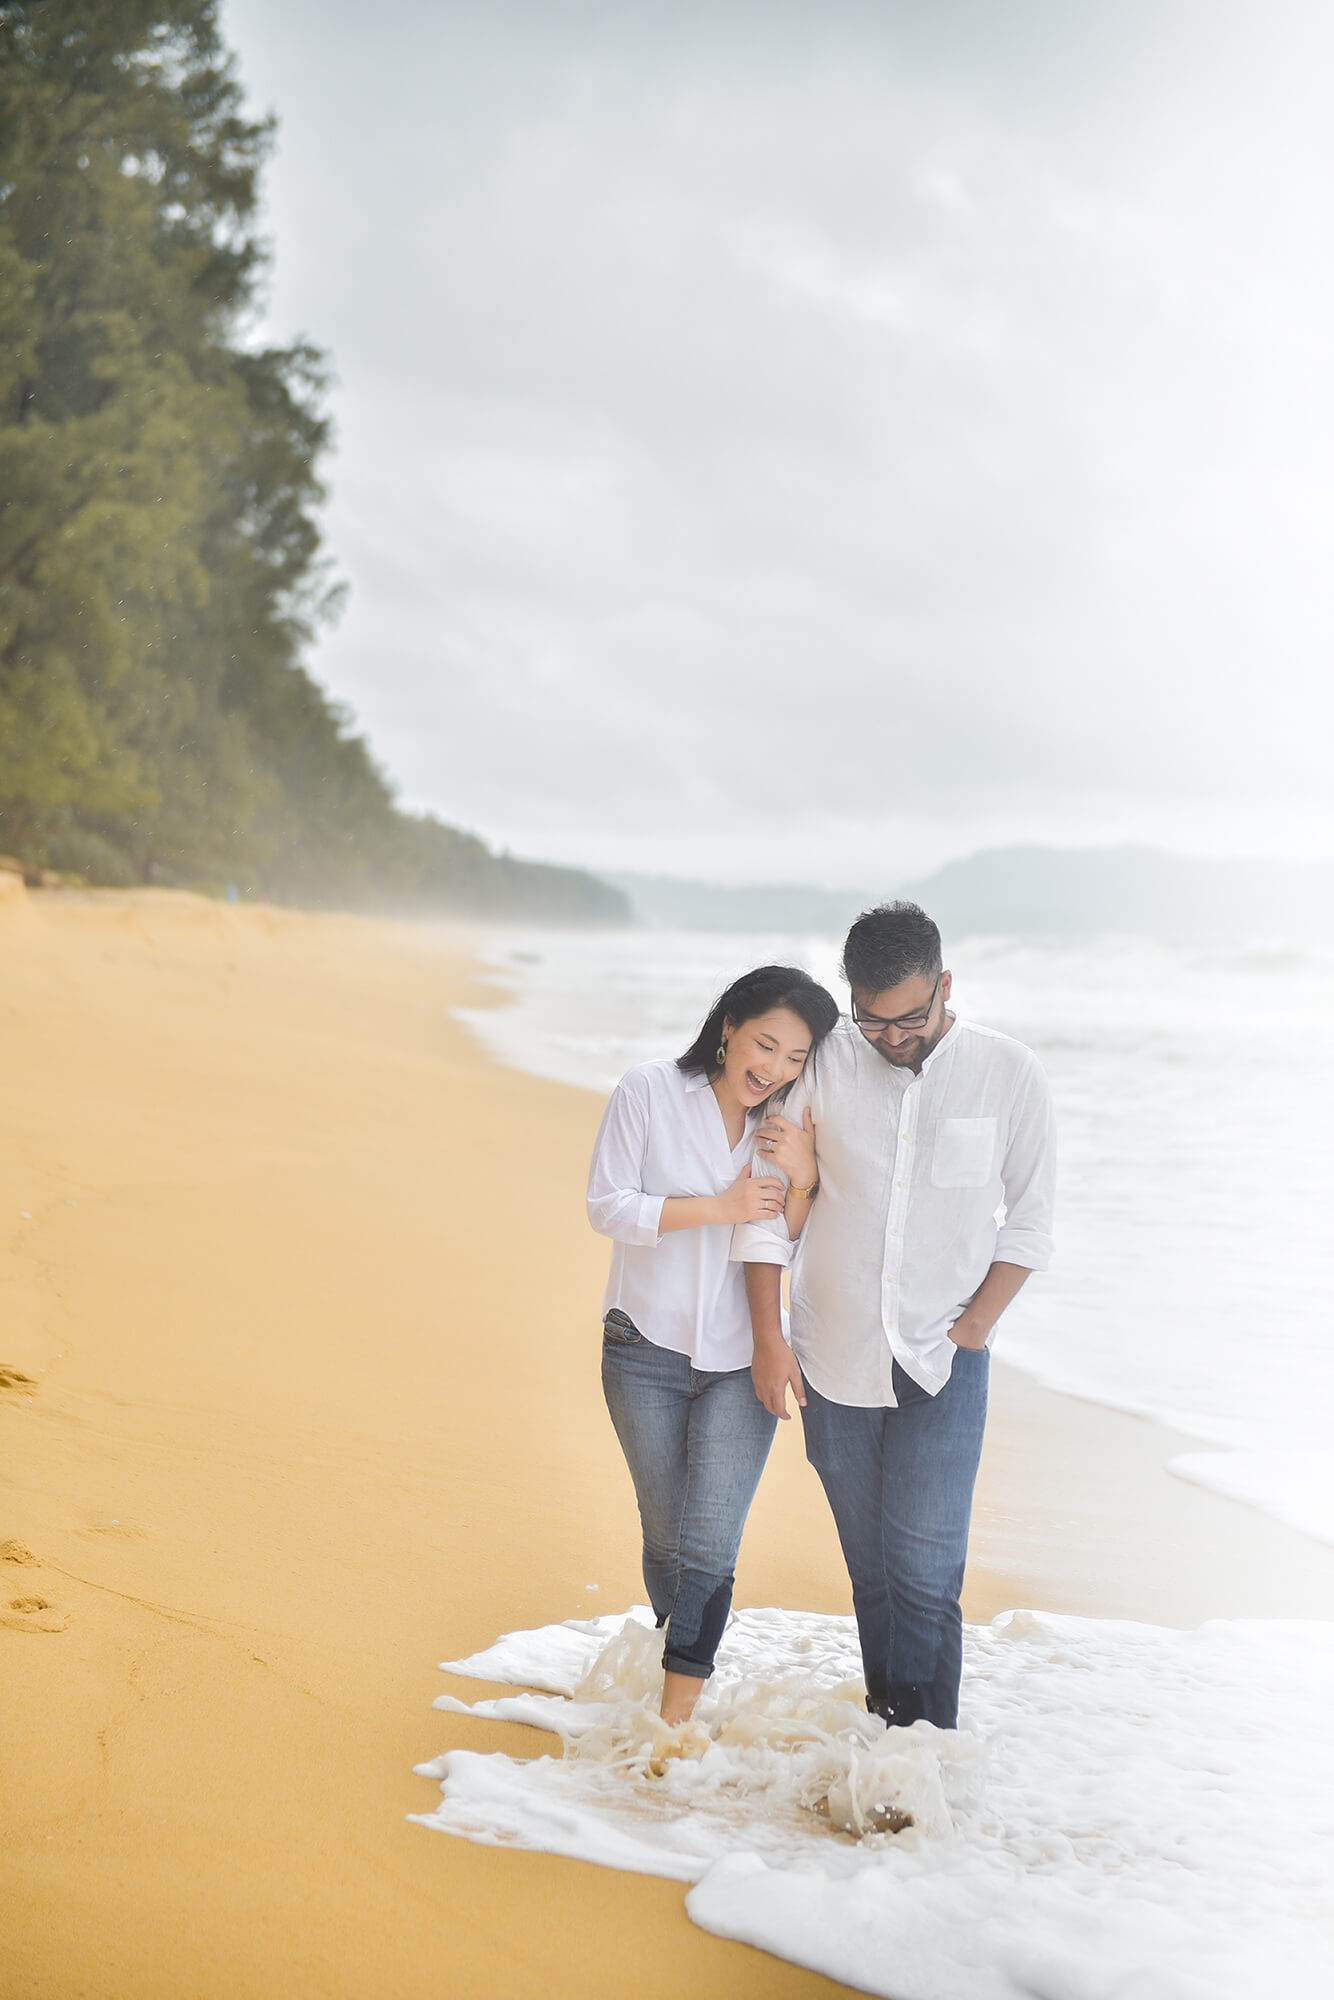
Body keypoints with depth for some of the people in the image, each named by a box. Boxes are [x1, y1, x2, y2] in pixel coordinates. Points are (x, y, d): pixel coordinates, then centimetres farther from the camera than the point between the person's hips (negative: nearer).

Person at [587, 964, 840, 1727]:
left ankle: (677, 1717, -5)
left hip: (740, 1362, 1)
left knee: (710, 1546, -9)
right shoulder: (650, 1093, -8)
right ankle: (676, 1647, 37)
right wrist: (719, 1208, -18)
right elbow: (608, 1206, -11)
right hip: (647, 1351, -1)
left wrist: (801, 1178, -17)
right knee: (666, 1539, 13)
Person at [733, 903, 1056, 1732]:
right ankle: (885, 1725, 24)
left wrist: (971, 1329, -5)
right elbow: (765, 1208, 1)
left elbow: (1030, 1222, 3)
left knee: (923, 1567, -9)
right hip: (834, 1362, 2)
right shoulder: (821, 1063, -4)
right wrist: (769, 1338, -3)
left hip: (944, 1365, -2)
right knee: (869, 1565, 11)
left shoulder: (1009, 1073, -5)